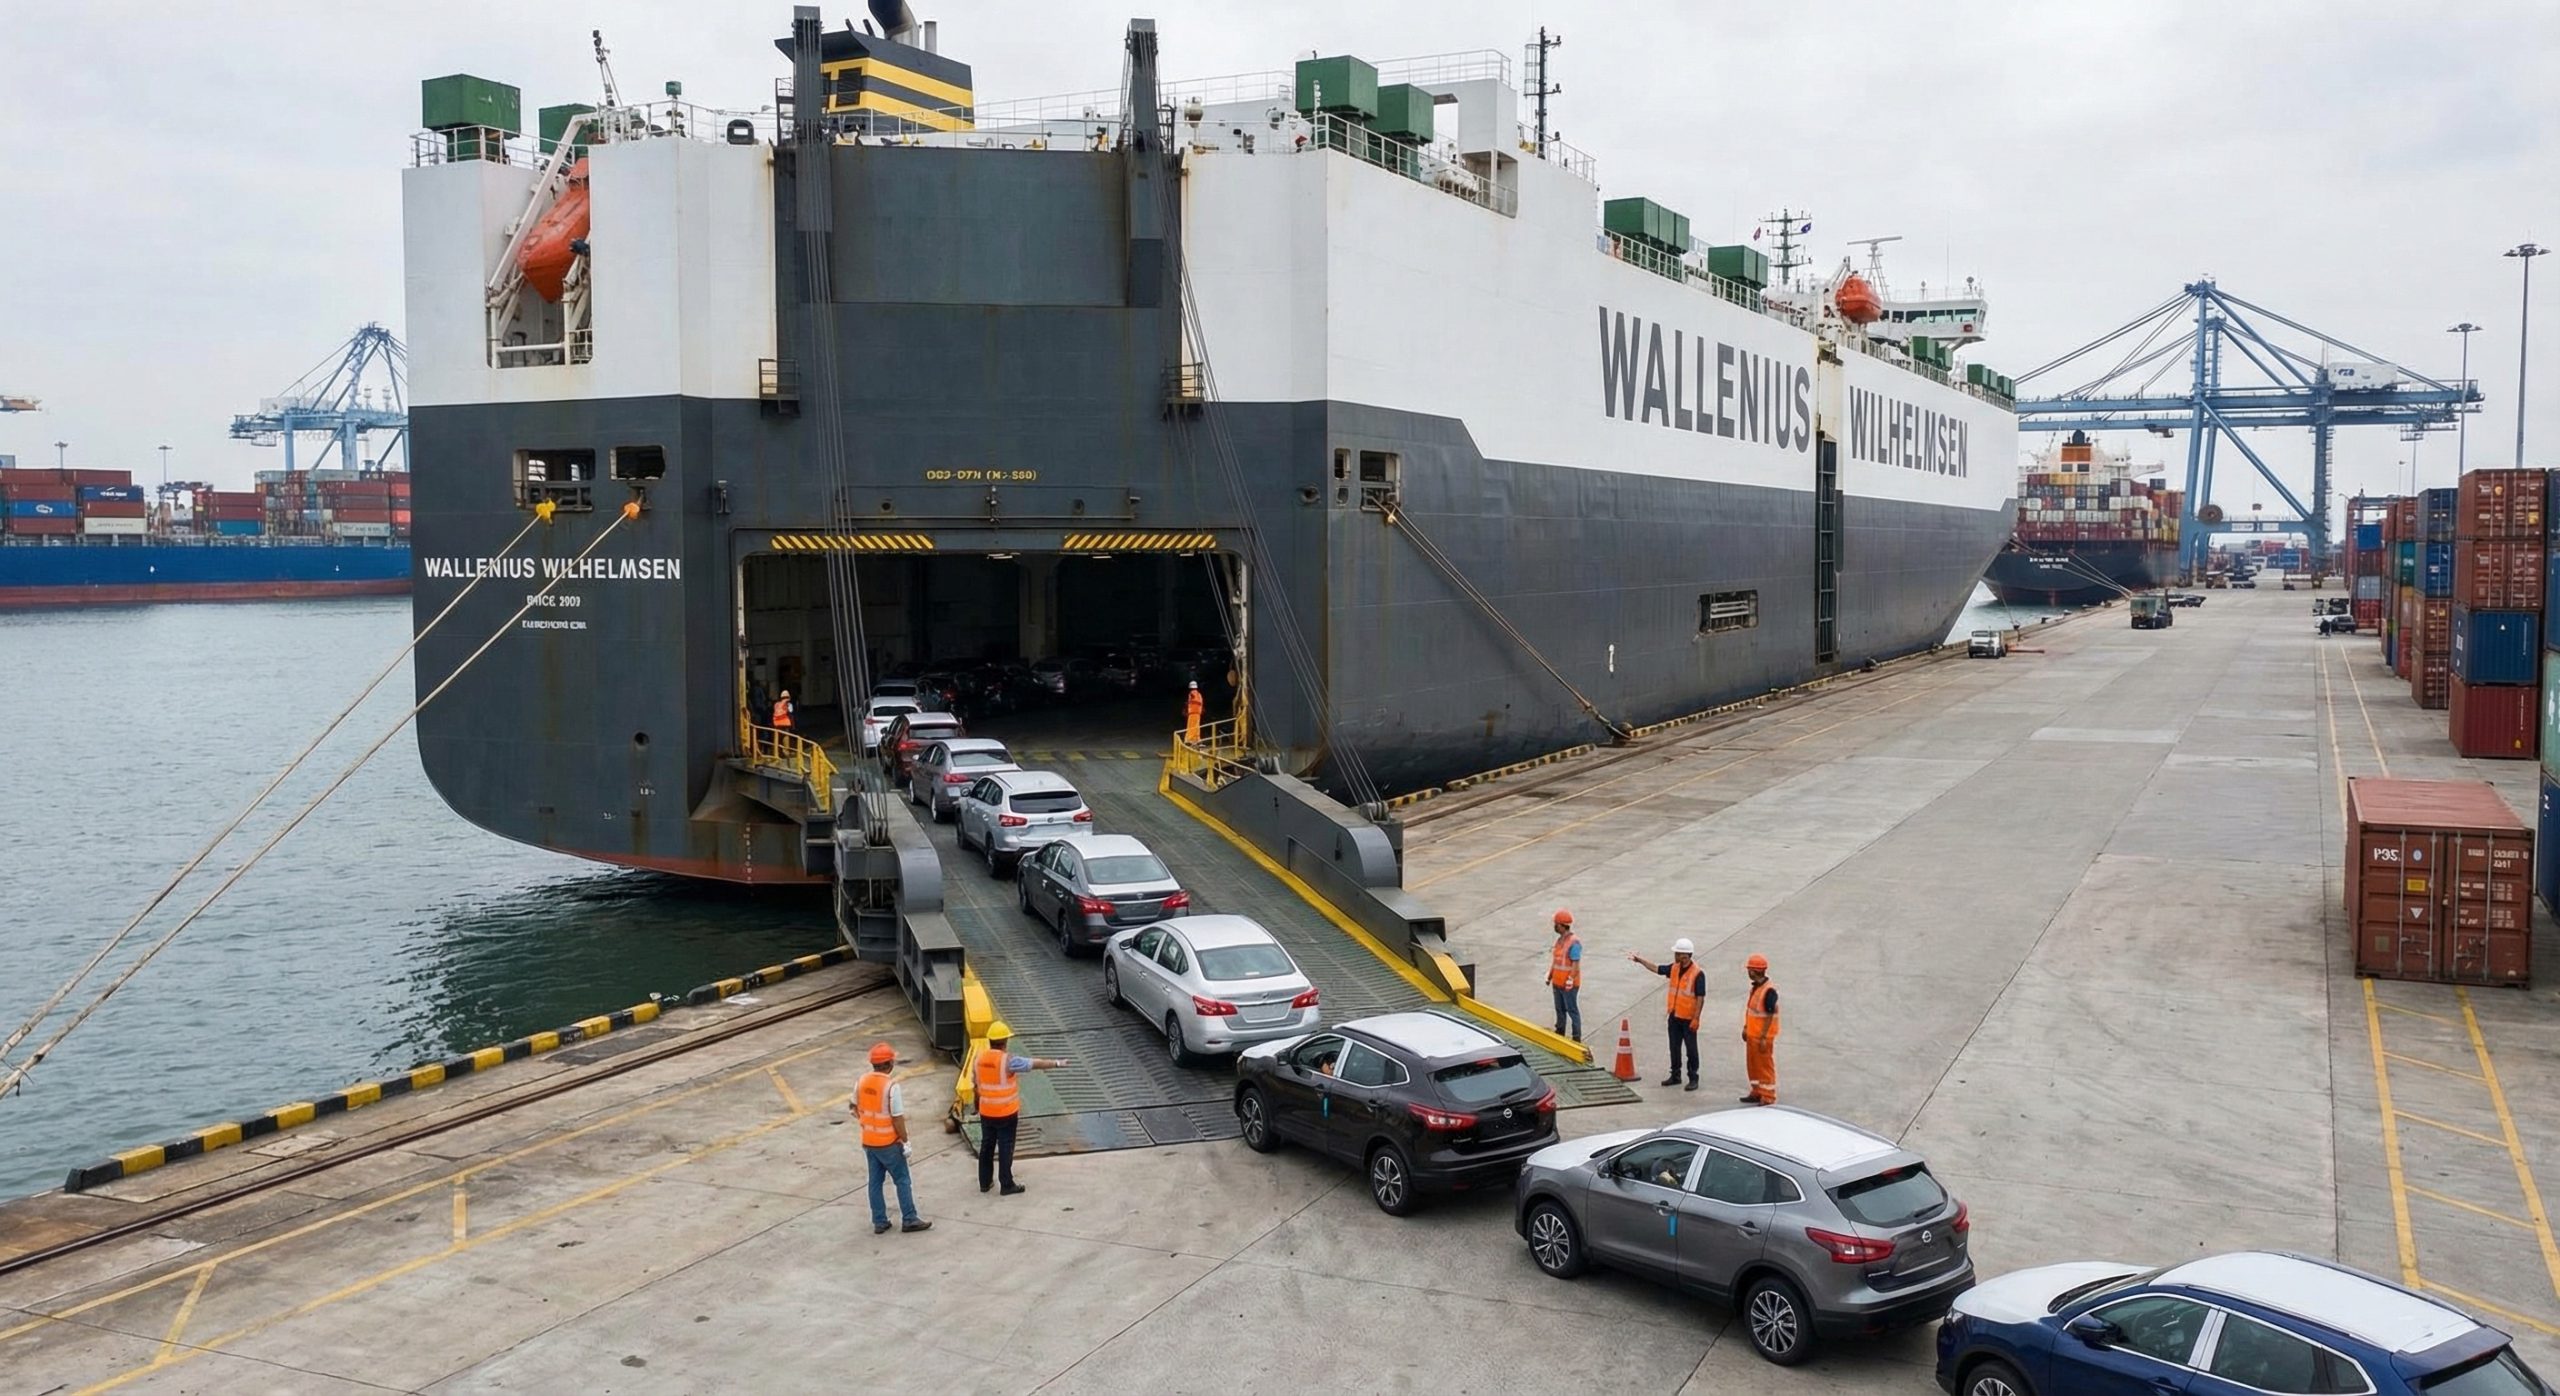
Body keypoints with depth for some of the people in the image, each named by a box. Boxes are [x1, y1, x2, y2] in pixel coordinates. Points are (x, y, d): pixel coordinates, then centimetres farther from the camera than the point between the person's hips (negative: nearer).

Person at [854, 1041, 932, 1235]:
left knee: (875, 1181, 14)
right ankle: (909, 1220, 11)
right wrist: (905, 1140, -10)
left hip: (868, 1141, 6)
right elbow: (897, 1118, -20)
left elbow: (855, 1107, 11)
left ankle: (879, 1222, 19)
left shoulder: (863, 1081, -2)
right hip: (888, 1143, -6)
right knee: (902, 1180, 6)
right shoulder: (891, 1085, -23)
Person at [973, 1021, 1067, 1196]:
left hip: (986, 1113, 6)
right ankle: (1007, 1185, 9)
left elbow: (975, 1083, 10)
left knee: (986, 1146, 16)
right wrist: (1057, 1063, 2)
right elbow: (1036, 1063, -12)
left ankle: (985, 1182, 24)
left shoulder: (979, 1059, -1)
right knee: (1005, 1148, 3)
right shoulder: (1008, 1060, -19)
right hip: (1006, 1113, -6)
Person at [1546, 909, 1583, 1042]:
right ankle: (1559, 1035, 31)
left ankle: (1577, 1038, 6)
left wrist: (1570, 981, -22)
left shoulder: (1574, 942, -20)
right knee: (1560, 1009, 19)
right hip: (1557, 982, 9)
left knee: (1572, 1011, -1)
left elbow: (1576, 964, -21)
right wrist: (1549, 975, 19)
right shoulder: (1559, 939, 8)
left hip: (1568, 984, -9)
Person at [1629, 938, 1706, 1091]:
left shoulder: (1697, 973, -18)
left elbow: (1701, 998, -18)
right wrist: (1640, 960, 7)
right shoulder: (1674, 968, 3)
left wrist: (1696, 1019, -20)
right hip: (1674, 1016, 7)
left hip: (1688, 1019, -7)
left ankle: (1693, 1079, 11)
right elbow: (1656, 968, 14)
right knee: (1674, 1047, 14)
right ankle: (1675, 1075, 26)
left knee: (1691, 1048, 2)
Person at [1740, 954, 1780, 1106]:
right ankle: (1757, 1092, 30)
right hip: (1752, 1034, 9)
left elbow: (1769, 1016, -21)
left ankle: (1768, 1097, 10)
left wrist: (1763, 1037, -20)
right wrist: (1745, 1028, 17)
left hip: (1763, 1036, -9)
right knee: (1752, 1065, 17)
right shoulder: (1755, 987, 7)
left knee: (1765, 1065, 1)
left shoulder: (1769, 991, -22)